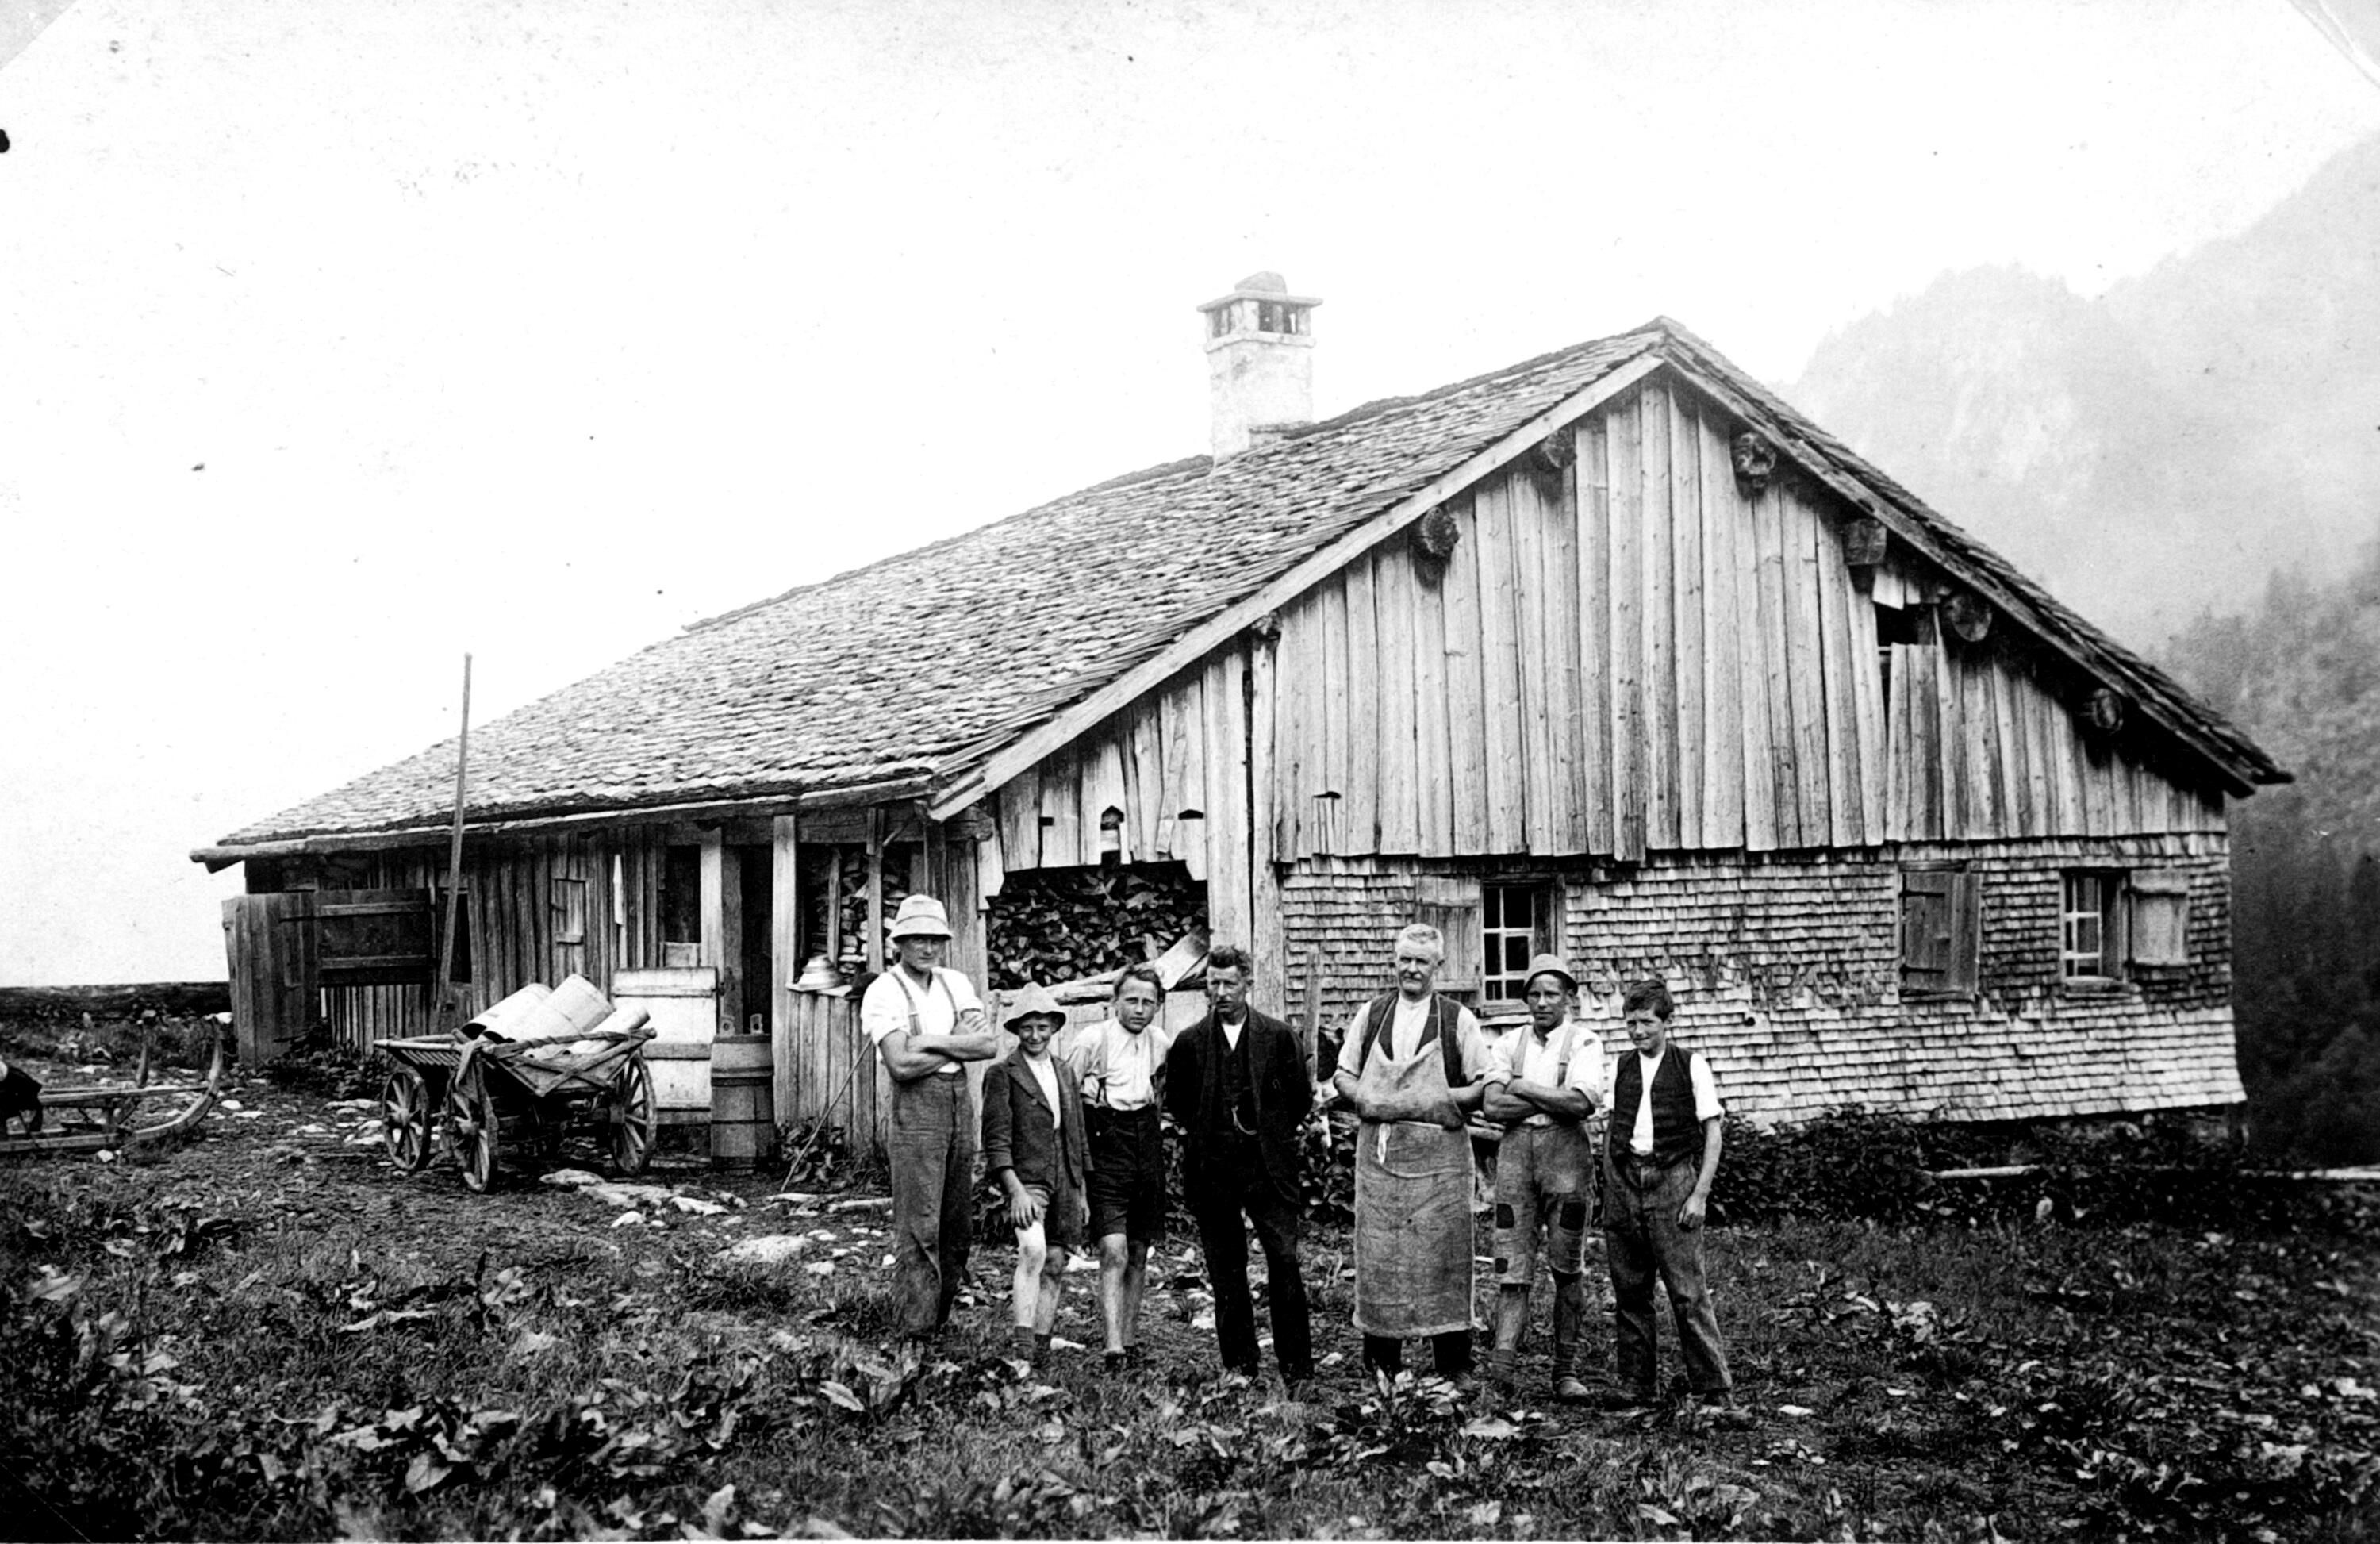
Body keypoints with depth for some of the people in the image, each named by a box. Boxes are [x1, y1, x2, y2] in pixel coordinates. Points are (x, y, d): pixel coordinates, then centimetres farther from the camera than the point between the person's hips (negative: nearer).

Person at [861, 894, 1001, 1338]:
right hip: (916, 1106, -6)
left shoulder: (956, 984, 11)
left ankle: (941, 1314, 21)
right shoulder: (883, 993, -6)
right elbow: (901, 1064, -17)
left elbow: (990, 1046, 0)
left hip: (961, 1101, 6)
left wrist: (932, 1042, -12)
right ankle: (914, 1327, -3)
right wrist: (959, 1042, -8)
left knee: (956, 1222, 10)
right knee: (918, 1225, -7)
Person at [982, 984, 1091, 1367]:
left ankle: (1041, 1345, 14)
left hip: (1065, 1181, 6)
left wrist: (1083, 1193, 19)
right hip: (1025, 1178, -6)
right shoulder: (1002, 1074, -1)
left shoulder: (1066, 1075, 17)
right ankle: (1023, 1338, -27)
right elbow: (996, 1141, -7)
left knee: (1056, 1264, 6)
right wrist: (1016, 1191, -16)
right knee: (1033, 1251, -26)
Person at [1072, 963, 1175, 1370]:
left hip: (1147, 1142, 5)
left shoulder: (1162, 1042, 5)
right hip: (1105, 1148, -5)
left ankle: (1130, 1337, 22)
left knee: (1139, 1253, 11)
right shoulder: (1094, 1039, -9)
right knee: (1113, 1252, -15)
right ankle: (1113, 1345, -19)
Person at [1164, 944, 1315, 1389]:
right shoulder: (1189, 1043, 6)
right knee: (1226, 1272, 5)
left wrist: (1271, 1135, 9)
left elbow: (1301, 1097, 10)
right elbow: (1176, 1103, 17)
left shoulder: (1278, 1036, 3)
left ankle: (1296, 1369, -2)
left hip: (1268, 1168, -1)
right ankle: (1238, 1367, 13)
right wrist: (1204, 1132, 12)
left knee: (1285, 1261, -8)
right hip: (1212, 1170, 2)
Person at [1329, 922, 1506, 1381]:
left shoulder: (1457, 1019, 5)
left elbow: (1491, 1085, 2)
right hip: (1377, 1152, 2)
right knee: (1377, 1258, 2)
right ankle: (1380, 1364, 9)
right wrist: (1363, 1098, -4)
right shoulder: (1370, 1015, 14)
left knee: (1443, 1256, -3)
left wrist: (1444, 1099, -12)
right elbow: (1343, 1074, 17)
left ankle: (1453, 1365, 3)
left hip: (1439, 1155, -2)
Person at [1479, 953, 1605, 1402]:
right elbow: (1492, 1106, 0)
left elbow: (1582, 1102, -14)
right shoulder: (1511, 1044, 13)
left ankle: (1566, 1369, 10)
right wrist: (1555, 1102, -8)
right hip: (1515, 1149, 2)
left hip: (1566, 1151, -2)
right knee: (1512, 1259, -7)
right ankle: (1503, 1360, -17)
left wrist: (1523, 1088, -5)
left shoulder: (1584, 1041, 3)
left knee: (1567, 1266, 3)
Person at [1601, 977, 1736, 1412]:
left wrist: (1700, 1194, -9)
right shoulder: (1621, 1068, 13)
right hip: (1625, 1179, 4)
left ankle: (1714, 1387, -4)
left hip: (1672, 1178, -4)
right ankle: (1636, 1383, 16)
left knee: (1688, 1291, -8)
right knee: (1629, 1290, 7)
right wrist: (1609, 1188, 11)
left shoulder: (1691, 1065, 0)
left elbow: (1712, 1133, -2)